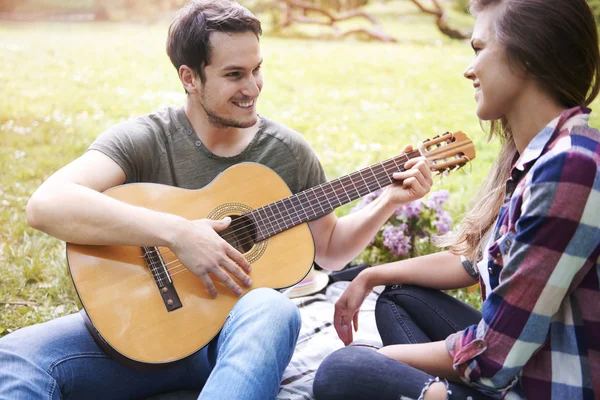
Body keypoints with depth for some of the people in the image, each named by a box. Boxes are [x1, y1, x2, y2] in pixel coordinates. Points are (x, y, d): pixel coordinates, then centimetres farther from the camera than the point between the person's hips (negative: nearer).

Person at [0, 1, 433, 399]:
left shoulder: (288, 151, 3)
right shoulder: (145, 140, -7)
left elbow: (329, 250, 17)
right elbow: (46, 205, -25)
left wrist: (390, 202, 1)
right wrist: (177, 232, -32)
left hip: (242, 329, 2)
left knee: (274, 310, -36)